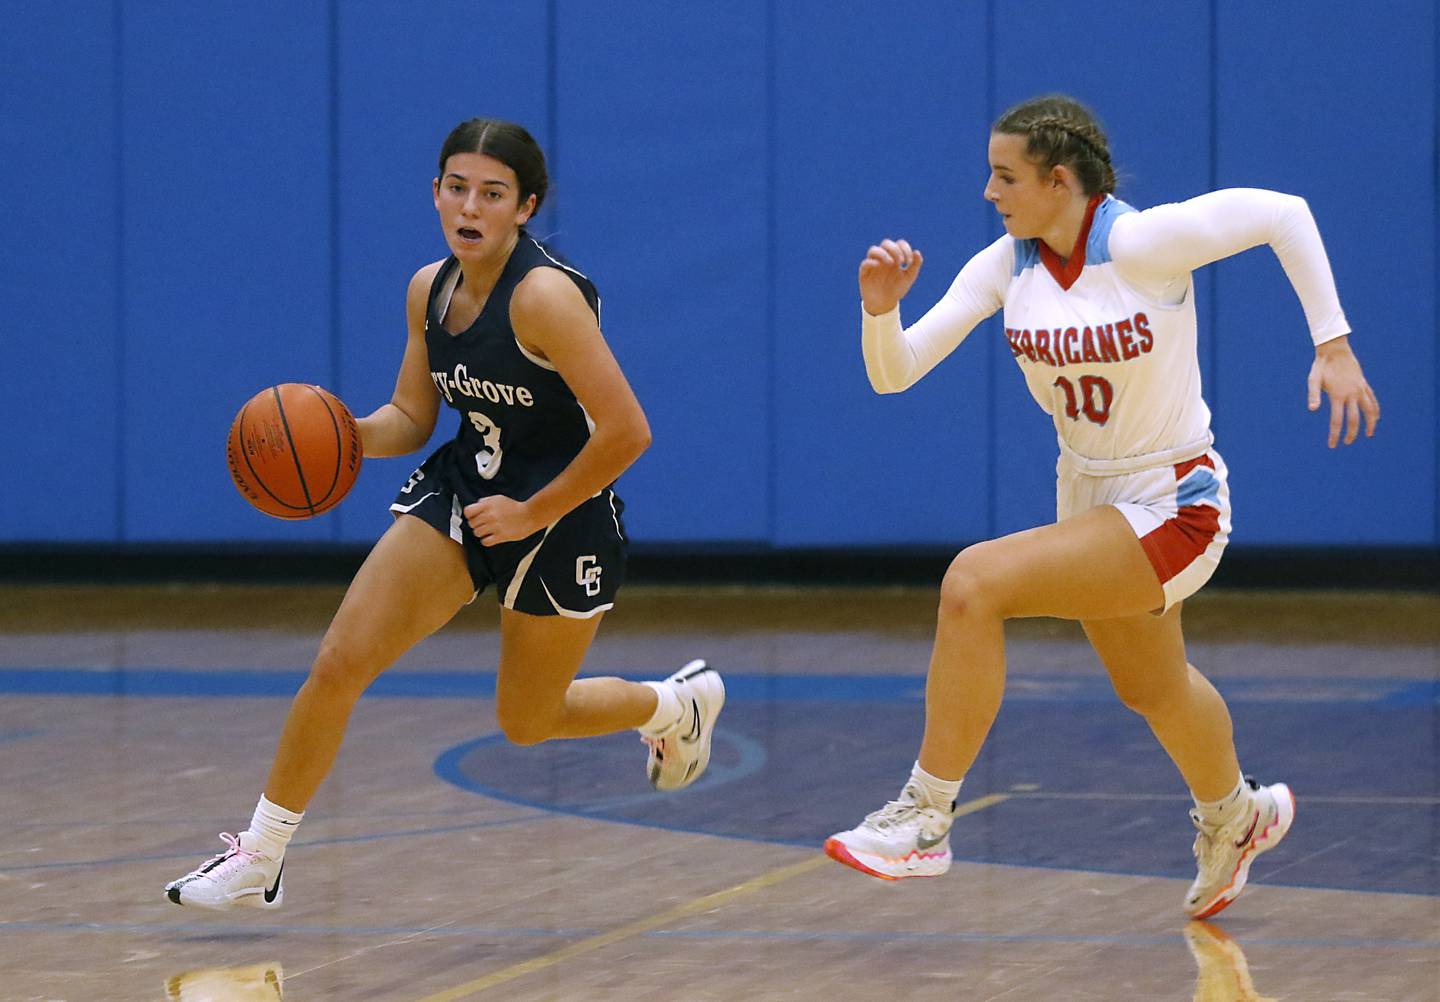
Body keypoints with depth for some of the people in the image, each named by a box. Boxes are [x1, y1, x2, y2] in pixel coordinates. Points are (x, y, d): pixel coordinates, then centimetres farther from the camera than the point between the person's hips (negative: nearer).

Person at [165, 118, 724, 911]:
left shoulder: (545, 296, -25)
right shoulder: (429, 290, -1)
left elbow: (626, 433, -28)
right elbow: (411, 418, 11)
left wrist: (532, 515, -19)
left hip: (561, 518, -6)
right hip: (460, 489, 6)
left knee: (526, 723, 13)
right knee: (337, 665, -7)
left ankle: (680, 704, 43)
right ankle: (258, 860, 4)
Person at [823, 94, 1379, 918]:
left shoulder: (1141, 242, -23)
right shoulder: (1006, 266, -6)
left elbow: (1284, 213, -16)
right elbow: (894, 374, -8)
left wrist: (1334, 346, -19)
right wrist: (881, 307, -29)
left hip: (1175, 509, -8)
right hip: (1090, 501, 8)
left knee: (975, 582, -27)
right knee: (1151, 689, 30)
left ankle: (925, 818, -18)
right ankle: (1236, 815, 62)